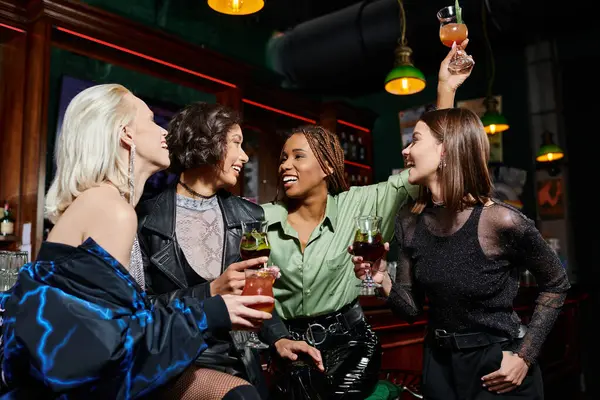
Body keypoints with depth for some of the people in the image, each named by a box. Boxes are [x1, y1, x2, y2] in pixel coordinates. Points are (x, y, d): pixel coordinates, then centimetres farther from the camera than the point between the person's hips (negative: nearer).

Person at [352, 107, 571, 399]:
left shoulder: (501, 221, -22)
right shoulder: (410, 220, -8)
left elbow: (556, 285, -5)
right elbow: (411, 308, -2)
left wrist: (525, 356, -9)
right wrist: (383, 280, -20)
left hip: (498, 369, -4)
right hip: (439, 364, 5)